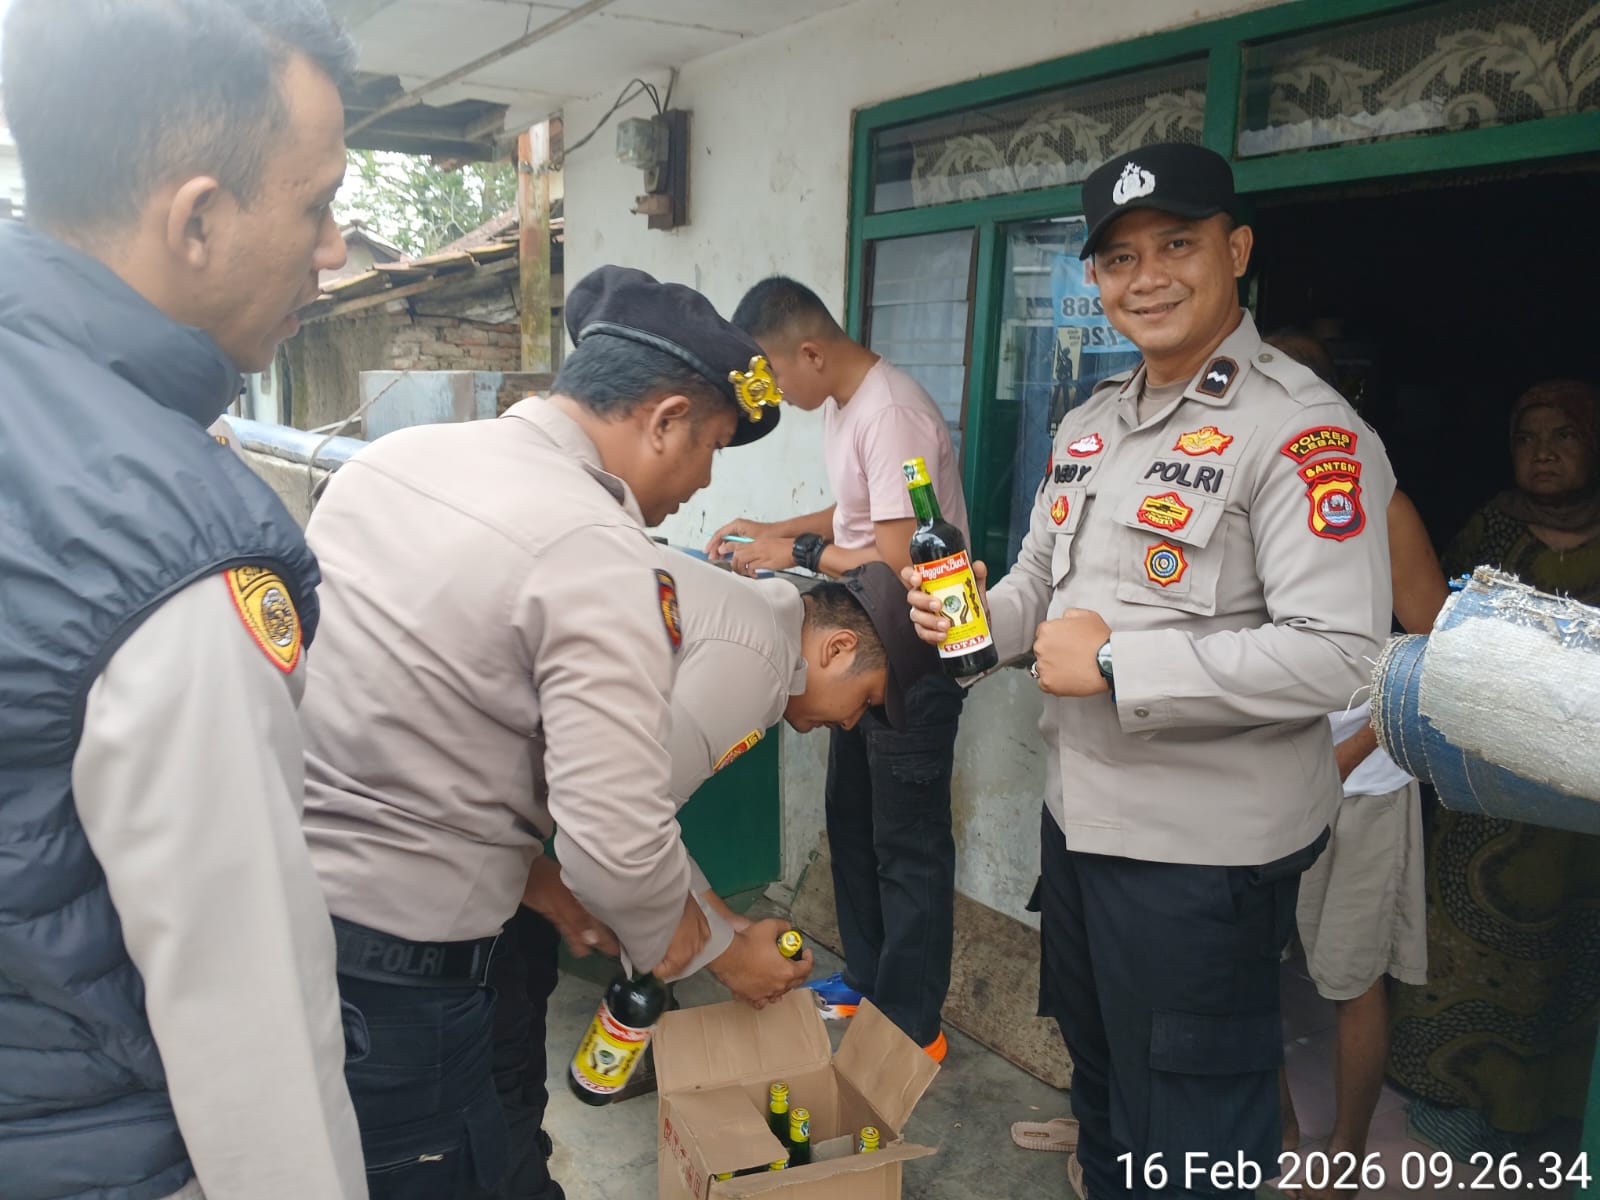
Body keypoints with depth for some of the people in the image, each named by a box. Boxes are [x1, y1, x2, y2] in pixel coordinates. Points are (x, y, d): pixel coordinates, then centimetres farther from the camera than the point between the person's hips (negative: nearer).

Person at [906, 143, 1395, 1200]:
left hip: (1200, 852, -8)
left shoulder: (1304, 430, -17)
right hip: (1080, 816, 8)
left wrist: (1116, 663, -23)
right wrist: (977, 618, -4)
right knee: (1098, 1069, 28)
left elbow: (1336, 654, -26)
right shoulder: (1090, 425, 9)